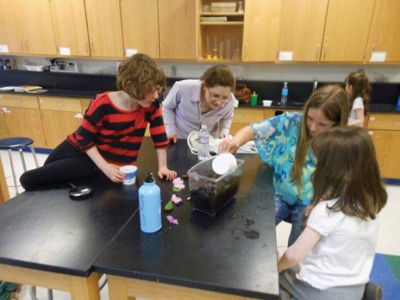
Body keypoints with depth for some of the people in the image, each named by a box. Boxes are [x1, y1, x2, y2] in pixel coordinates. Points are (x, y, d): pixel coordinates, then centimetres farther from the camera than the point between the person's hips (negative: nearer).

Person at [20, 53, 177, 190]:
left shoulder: (151, 106, -22)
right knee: (39, 180, 25)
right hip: (77, 147, 2)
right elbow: (84, 139, -19)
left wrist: (162, 166, -16)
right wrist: (105, 168, -27)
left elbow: (159, 137, -10)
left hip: (104, 159, -1)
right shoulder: (102, 104, -27)